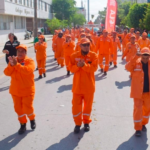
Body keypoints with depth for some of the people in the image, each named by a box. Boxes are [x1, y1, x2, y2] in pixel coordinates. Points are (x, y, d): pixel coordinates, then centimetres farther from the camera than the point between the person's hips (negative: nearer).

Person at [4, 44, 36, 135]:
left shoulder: (30, 61, -11)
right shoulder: (13, 60, 1)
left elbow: (28, 70, -32)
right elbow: (7, 73, -10)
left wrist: (16, 64, -36)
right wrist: (11, 65, -28)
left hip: (27, 90, -4)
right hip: (15, 90, 4)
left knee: (27, 108, -1)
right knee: (18, 108, 11)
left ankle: (32, 119, 31)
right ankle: (23, 124, 29)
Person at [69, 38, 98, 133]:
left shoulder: (93, 55, -4)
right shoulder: (74, 56, 0)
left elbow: (94, 68, -15)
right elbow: (71, 69, -4)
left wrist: (84, 65, -29)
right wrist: (77, 65, -23)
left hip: (89, 86, 0)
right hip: (77, 85, 1)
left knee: (88, 104, 13)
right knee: (76, 105, 4)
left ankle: (86, 122, 33)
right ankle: (78, 123, 23)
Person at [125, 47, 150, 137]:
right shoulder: (136, 63, -8)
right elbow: (128, 68, -25)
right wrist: (135, 57, -33)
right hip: (138, 91, -4)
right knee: (138, 109, -4)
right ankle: (138, 128, 8)